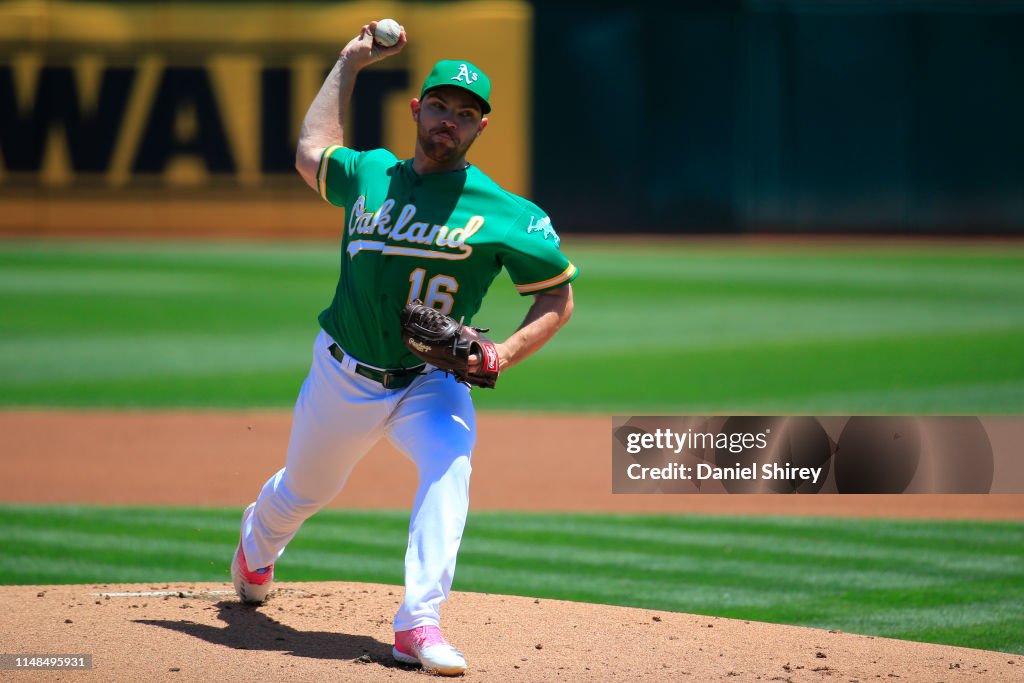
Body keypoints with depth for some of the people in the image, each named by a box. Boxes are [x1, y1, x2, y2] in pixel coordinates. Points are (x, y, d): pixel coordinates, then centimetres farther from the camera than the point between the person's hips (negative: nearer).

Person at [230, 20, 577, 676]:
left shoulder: (503, 213, -11)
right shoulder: (370, 174, 1)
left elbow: (558, 296, -6)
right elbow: (311, 152, 23)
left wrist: (504, 353, -21)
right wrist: (349, 63, 21)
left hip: (432, 381, -3)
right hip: (345, 375, 3)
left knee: (451, 463, -32)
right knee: (303, 490, 19)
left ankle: (421, 623, -35)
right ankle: (255, 548, 56)